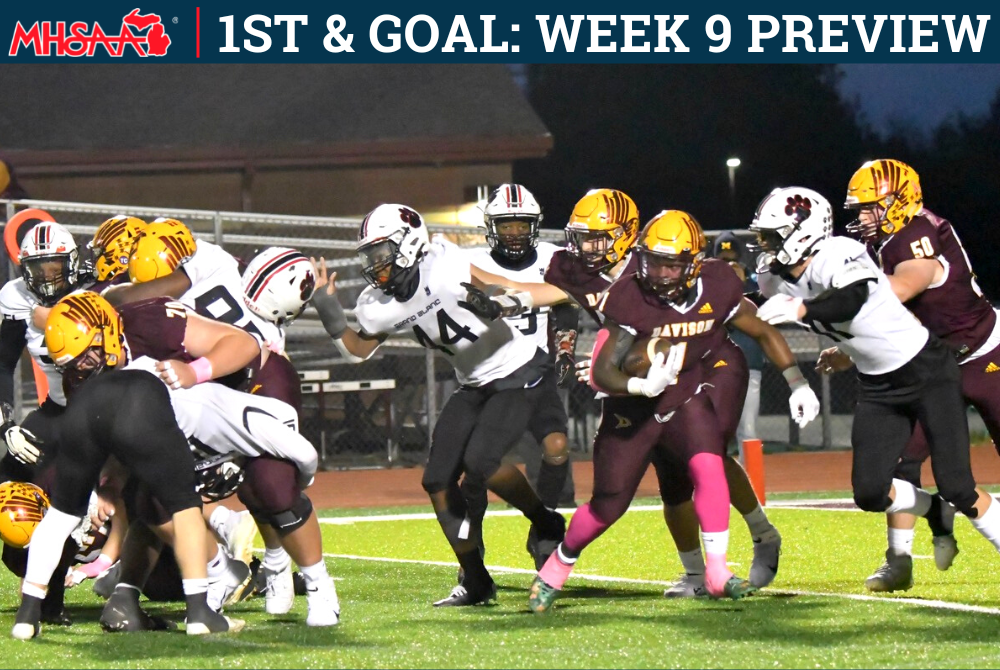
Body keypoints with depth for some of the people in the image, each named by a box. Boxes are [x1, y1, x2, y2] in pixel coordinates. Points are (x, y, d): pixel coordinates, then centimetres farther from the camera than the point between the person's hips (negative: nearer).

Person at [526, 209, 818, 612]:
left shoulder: (717, 288, -14)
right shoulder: (629, 299, -23)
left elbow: (764, 333, 2)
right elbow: (602, 371, -28)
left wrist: (798, 384, 0)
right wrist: (643, 385, -46)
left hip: (688, 399, 2)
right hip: (634, 408, -2)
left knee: (707, 465, -25)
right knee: (609, 504, 4)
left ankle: (717, 574, -19)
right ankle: (557, 567, 30)